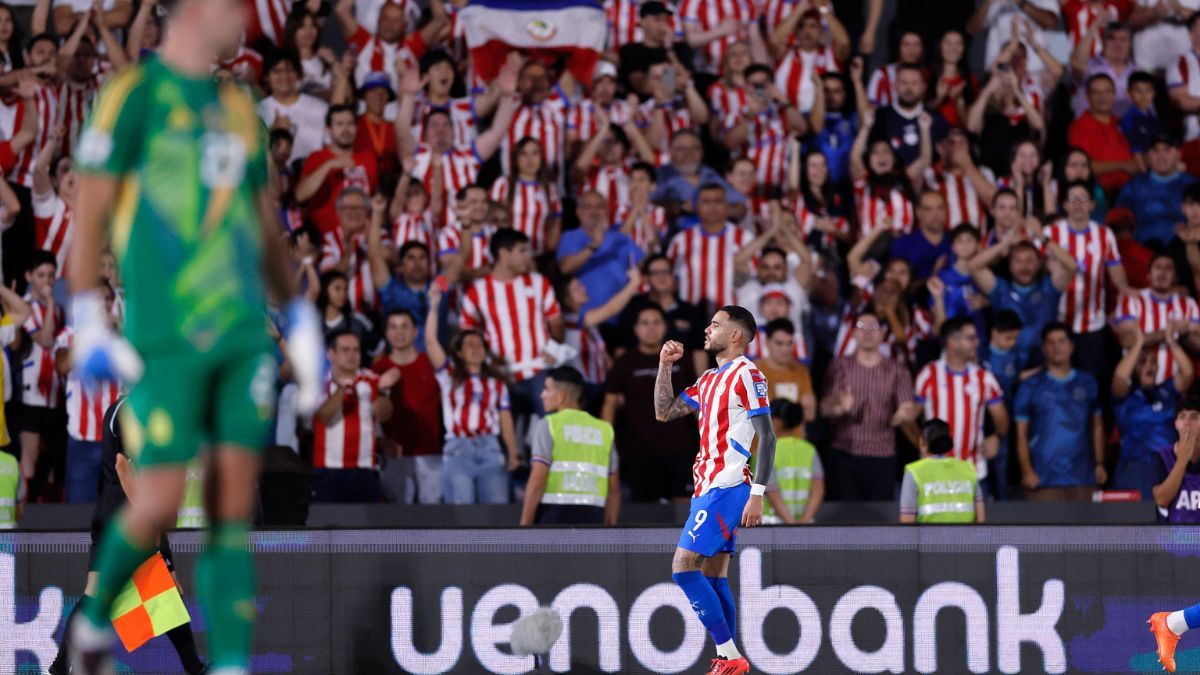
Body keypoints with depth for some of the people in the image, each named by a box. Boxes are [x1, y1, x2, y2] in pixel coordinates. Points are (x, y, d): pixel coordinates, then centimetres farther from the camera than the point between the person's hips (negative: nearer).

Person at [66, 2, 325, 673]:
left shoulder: (239, 109, 16)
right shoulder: (137, 94, -3)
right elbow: (90, 214, -5)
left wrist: (301, 322, 20)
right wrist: (89, 324, -10)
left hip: (243, 332, 6)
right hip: (165, 337, -6)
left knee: (235, 504, -1)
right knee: (161, 500, -8)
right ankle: (94, 620, 17)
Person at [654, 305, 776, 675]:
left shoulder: (746, 374, -9)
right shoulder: (709, 380, 18)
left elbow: (767, 437, -13)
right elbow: (664, 412, 23)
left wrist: (757, 495, -19)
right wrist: (664, 365, 13)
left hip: (726, 489, -9)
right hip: (708, 488, 9)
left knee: (684, 567, -15)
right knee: (713, 578, 7)